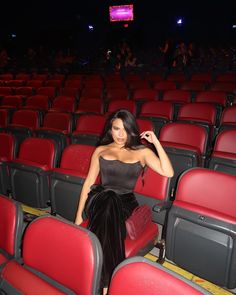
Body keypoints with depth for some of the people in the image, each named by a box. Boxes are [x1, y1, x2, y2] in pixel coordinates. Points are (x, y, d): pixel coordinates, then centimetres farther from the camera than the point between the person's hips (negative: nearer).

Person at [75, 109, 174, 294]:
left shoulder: (142, 152, 11)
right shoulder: (101, 150, 17)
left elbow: (168, 173, -3)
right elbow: (89, 181, 13)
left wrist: (156, 142, -4)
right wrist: (79, 214, 5)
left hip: (125, 202, -1)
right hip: (100, 199, 1)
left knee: (111, 205, -36)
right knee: (109, 201, -36)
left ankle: (103, 280, -25)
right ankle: (109, 280, -27)